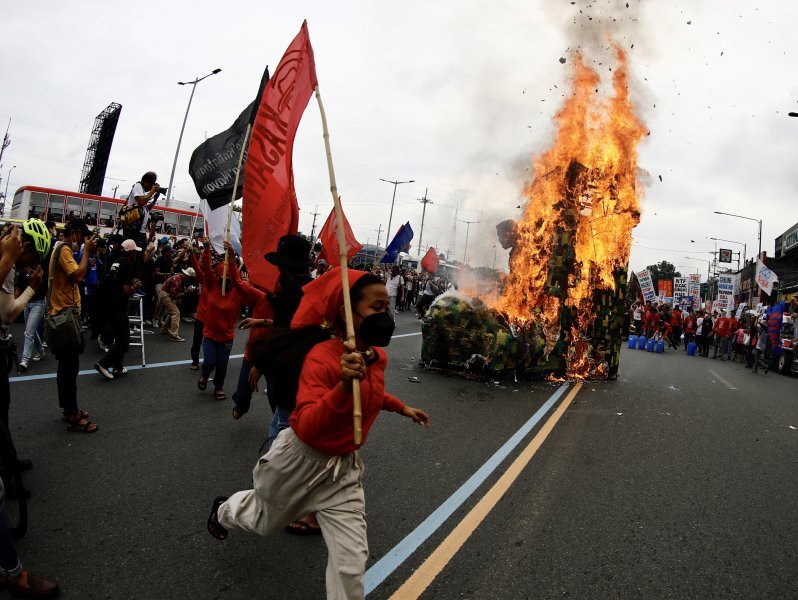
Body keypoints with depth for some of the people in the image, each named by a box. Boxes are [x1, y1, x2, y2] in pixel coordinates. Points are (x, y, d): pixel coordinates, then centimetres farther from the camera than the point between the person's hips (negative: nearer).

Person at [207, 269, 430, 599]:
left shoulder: (378, 356, -7)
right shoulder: (321, 356, -30)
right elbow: (306, 428, -40)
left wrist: (401, 407, 11)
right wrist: (345, 385, -53)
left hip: (344, 468, 5)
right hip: (301, 460, -4)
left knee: (351, 563, 0)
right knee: (265, 521, 27)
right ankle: (223, 510, 62)